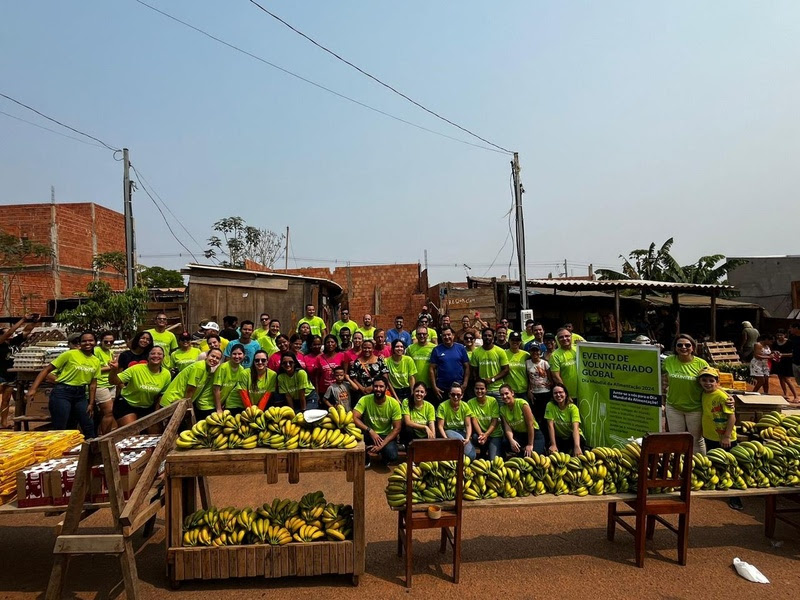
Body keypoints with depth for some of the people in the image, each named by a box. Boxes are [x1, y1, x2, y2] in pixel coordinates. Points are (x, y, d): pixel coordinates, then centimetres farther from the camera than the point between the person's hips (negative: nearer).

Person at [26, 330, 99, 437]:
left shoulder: (96, 361, 6)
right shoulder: (70, 354, -10)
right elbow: (47, 369, -9)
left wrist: (91, 404, 9)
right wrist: (33, 389, -18)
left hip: (80, 394, 5)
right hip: (62, 392, -5)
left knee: (89, 426, 12)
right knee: (59, 429, -2)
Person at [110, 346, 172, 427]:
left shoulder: (167, 374, -11)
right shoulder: (136, 369, -21)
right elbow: (114, 381, -18)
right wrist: (114, 370, -37)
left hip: (147, 408, 4)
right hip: (127, 404, -4)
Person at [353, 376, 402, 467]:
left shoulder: (394, 403, -16)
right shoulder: (365, 400, -16)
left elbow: (397, 428, -14)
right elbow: (354, 418, -24)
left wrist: (382, 444, -24)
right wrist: (370, 431, -34)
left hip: (386, 435, -1)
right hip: (369, 434, 1)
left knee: (392, 456, -30)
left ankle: (383, 452, 11)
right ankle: (366, 458, -3)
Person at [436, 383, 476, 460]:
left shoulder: (465, 406, -3)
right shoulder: (443, 406, -13)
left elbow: (468, 425, -5)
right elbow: (440, 426, -13)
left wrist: (467, 438, -23)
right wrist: (446, 439, -29)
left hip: (461, 432, 2)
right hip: (448, 432, -2)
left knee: (472, 455, -22)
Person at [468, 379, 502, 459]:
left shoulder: (493, 401, -10)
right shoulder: (470, 402, -7)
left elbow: (494, 422, -13)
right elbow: (474, 421, -13)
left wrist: (486, 435, -27)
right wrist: (481, 434, -31)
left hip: (494, 434, -1)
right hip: (480, 432, 2)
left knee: (494, 459, -19)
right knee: (475, 437, -33)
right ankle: (483, 452, 0)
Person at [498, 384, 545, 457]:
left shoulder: (522, 403, -19)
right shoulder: (502, 409, -3)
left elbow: (530, 424, -18)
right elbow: (507, 427, -10)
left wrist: (530, 444, -17)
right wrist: (511, 440, -31)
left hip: (534, 434, -3)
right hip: (518, 435, 4)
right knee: (505, 443, -26)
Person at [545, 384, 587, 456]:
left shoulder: (573, 407, -18)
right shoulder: (550, 405, -15)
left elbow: (575, 427, -31)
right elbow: (550, 426, -18)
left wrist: (577, 446, -46)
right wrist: (553, 444, -28)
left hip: (573, 436, 0)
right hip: (559, 438, 1)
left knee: (581, 441, -32)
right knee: (552, 452, -27)